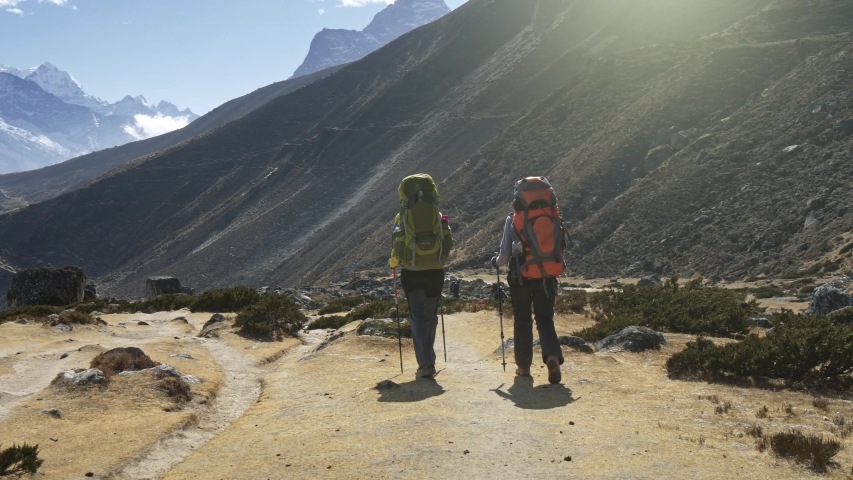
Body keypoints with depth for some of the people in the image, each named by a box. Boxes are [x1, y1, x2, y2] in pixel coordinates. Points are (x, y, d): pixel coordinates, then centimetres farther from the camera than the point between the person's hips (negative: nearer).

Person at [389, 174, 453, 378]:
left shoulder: (402, 218, -4)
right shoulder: (439, 217, 2)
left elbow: (397, 244, -6)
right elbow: (448, 243, 2)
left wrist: (393, 262, 14)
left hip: (412, 273, -2)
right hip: (435, 271, 2)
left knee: (417, 317, 5)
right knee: (430, 315, 16)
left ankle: (425, 363, -6)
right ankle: (428, 359, 27)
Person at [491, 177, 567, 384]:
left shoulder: (513, 220, -7)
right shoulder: (554, 217, -1)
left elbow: (504, 256, -4)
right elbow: (560, 248, 5)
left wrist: (496, 262, 17)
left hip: (522, 278, -1)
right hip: (548, 277, 1)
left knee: (523, 322, 14)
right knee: (545, 320, 10)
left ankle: (523, 366, 22)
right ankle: (553, 355, -15)